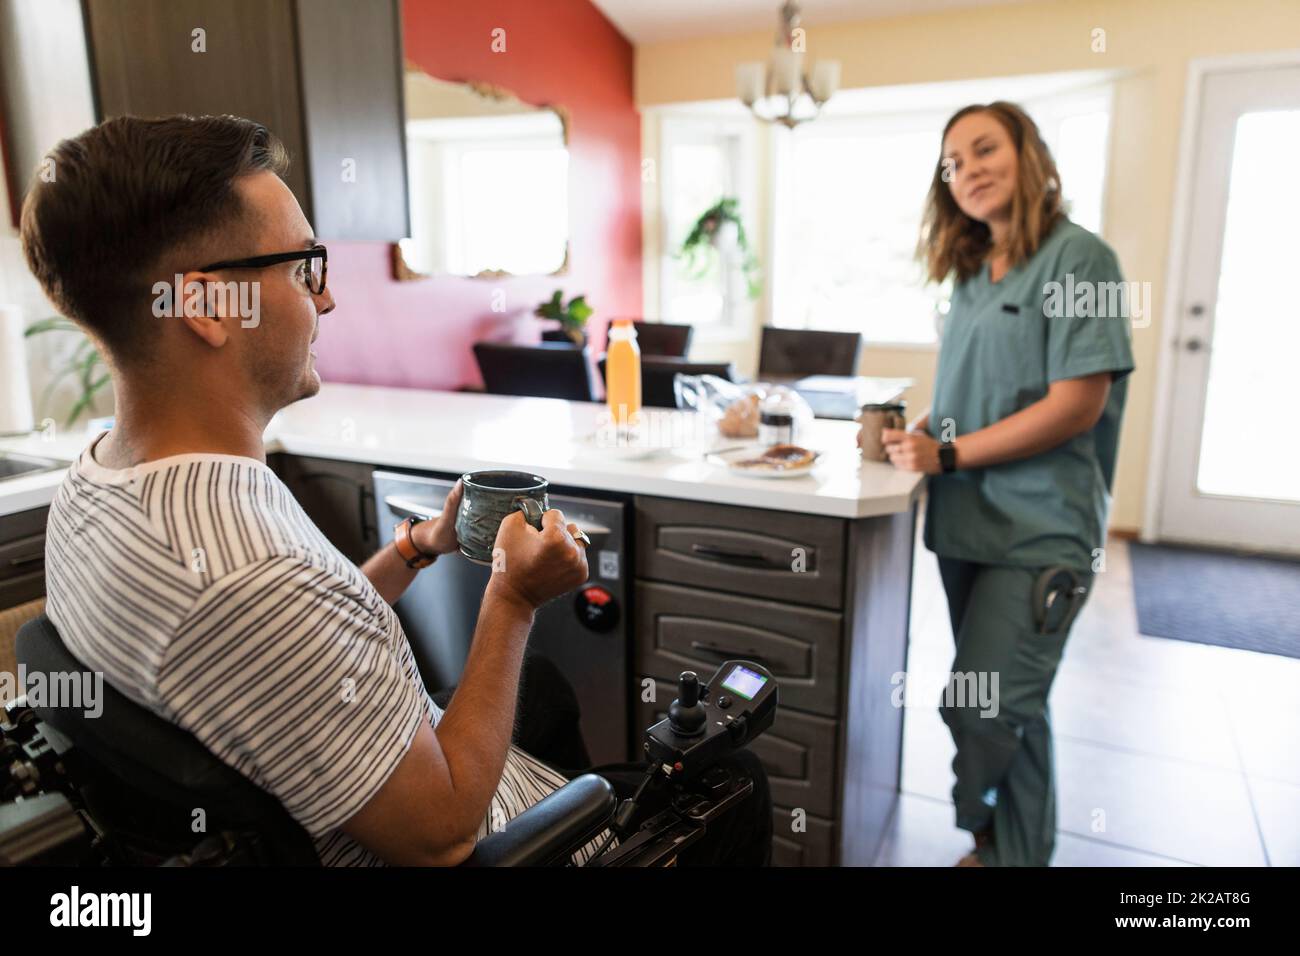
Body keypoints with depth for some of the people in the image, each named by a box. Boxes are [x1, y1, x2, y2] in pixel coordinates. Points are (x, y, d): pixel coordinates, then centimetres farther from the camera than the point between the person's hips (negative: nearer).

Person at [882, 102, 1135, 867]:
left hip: (1040, 531, -6)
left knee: (986, 705, -7)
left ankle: (1002, 845, 17)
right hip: (969, 520, 7)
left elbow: (1077, 404, -15)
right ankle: (1014, 844, 31)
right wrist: (917, 431, -2)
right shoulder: (972, 274, 12)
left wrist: (948, 454, -14)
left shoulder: (1077, 257, -8)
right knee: (1009, 704, 15)